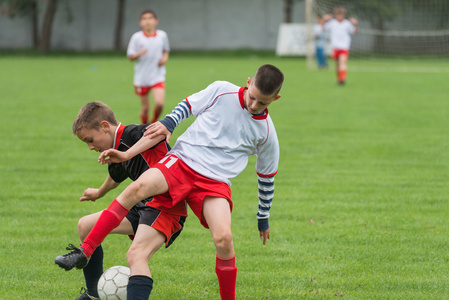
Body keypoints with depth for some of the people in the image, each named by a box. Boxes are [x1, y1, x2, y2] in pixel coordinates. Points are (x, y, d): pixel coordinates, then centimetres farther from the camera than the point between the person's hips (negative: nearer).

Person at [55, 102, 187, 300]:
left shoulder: (132, 135, -14)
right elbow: (114, 179, 41)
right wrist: (99, 193, 57)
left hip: (166, 206, -11)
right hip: (143, 205, 11)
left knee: (136, 255, -33)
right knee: (86, 226, 14)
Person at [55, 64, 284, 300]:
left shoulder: (266, 132, 3)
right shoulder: (221, 91, 0)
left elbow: (267, 176, 15)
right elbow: (188, 106, 16)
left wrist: (263, 218, 22)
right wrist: (168, 123, -3)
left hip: (215, 181, 0)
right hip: (183, 161, 0)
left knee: (223, 237, -25)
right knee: (138, 187, -29)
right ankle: (85, 251, -24)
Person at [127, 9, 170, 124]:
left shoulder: (162, 35, 0)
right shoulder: (136, 37, -5)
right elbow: (130, 56, -1)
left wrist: (165, 58, -4)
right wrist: (139, 54, -22)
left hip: (157, 76, 0)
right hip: (141, 78, 0)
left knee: (159, 103, -17)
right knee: (145, 108, 7)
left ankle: (154, 123, 10)